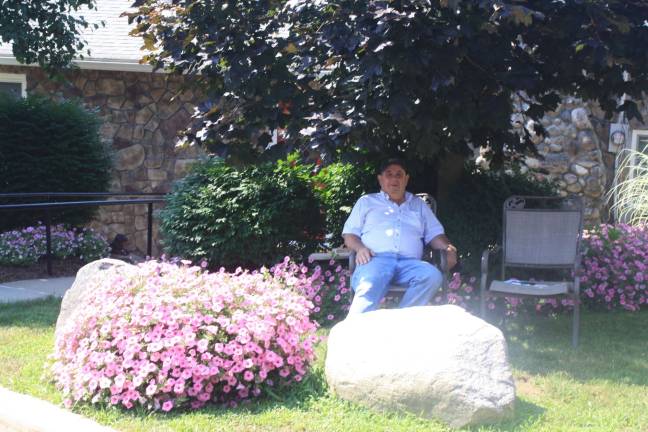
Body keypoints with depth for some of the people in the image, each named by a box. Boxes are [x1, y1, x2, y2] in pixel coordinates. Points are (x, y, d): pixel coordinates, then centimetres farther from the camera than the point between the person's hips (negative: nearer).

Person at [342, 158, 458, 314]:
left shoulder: (419, 205, 32)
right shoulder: (366, 201, 26)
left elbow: (434, 234, 25)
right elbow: (349, 233, 20)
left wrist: (448, 248, 1)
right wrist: (360, 248, -3)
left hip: (409, 262, 2)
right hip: (376, 259, -2)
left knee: (433, 275, -32)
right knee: (368, 291, -37)